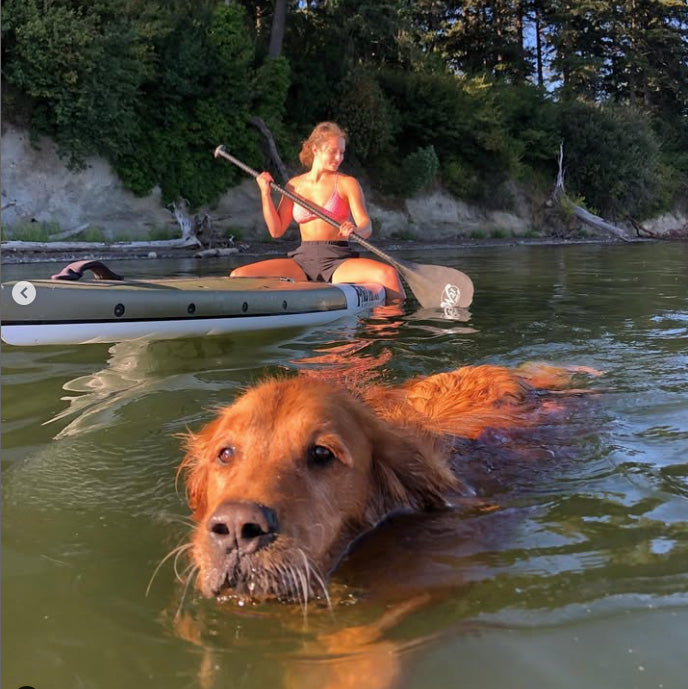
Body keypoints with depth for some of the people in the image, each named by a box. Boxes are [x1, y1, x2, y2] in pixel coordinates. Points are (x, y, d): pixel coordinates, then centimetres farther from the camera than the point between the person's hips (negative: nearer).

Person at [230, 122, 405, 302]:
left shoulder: (347, 183, 4)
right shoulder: (294, 185, 11)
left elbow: (366, 228, -7)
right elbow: (276, 230, 9)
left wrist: (355, 230, -30)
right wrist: (265, 193, 0)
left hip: (339, 262, -2)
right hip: (302, 260, 2)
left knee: (388, 274, -32)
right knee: (238, 276, -15)